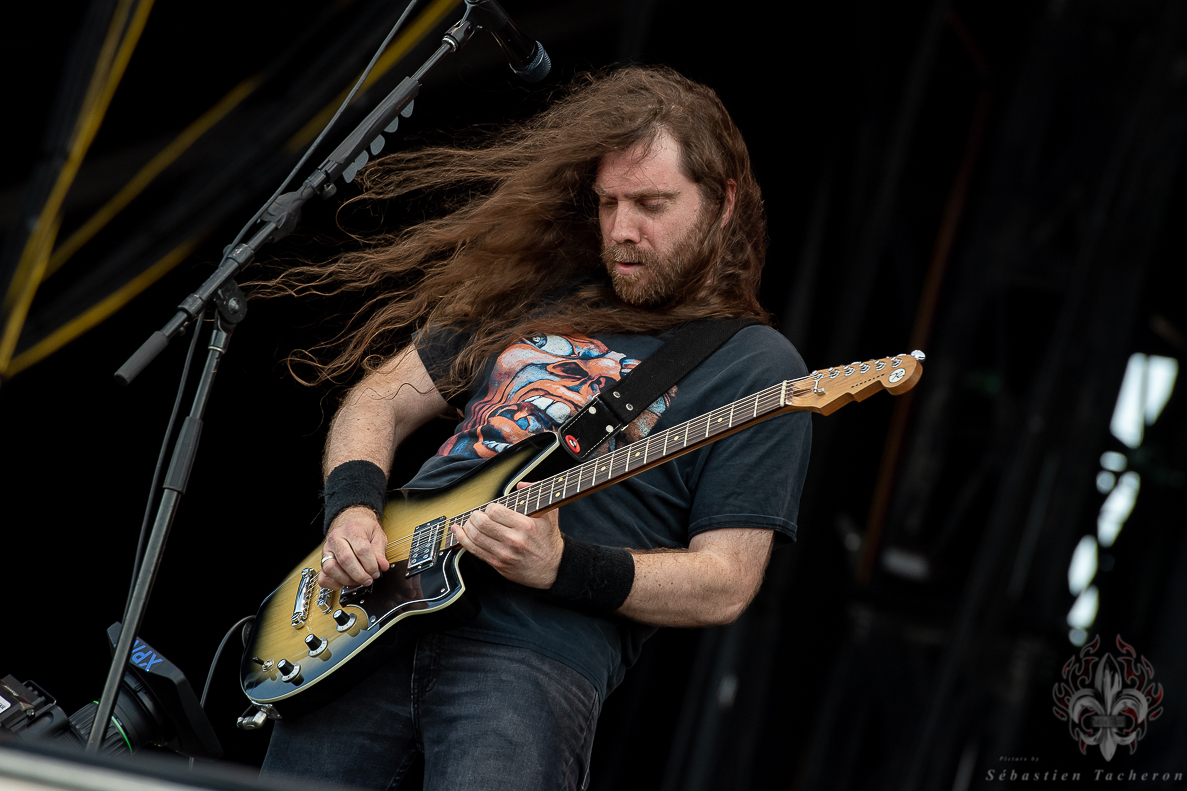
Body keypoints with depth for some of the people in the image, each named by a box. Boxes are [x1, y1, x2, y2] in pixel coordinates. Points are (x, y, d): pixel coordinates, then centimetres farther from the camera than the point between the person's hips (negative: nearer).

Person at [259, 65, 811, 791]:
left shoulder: (756, 369, 2)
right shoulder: (540, 289, 18)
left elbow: (726, 587, -4)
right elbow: (381, 400, 21)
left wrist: (562, 567, -17)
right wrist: (353, 507, 1)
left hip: (539, 651, -5)